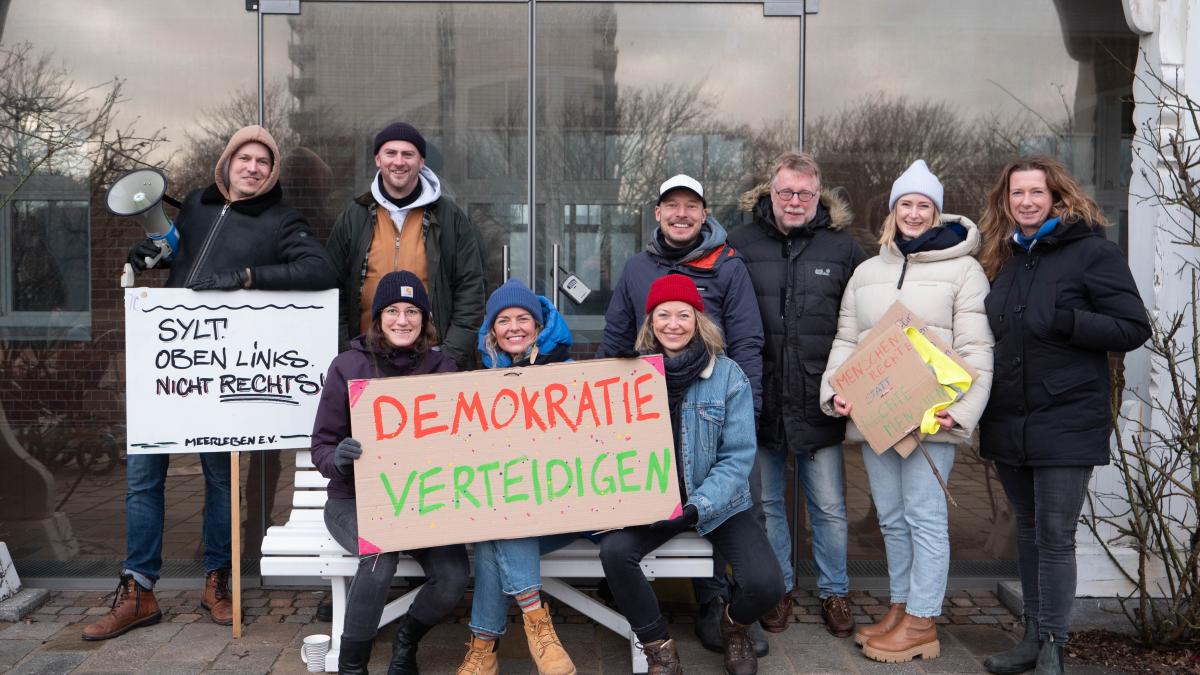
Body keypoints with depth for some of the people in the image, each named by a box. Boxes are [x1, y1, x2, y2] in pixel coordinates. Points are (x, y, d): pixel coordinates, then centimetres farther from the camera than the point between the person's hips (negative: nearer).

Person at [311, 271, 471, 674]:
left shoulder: (441, 368, 3)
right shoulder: (349, 366, -4)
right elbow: (321, 446, -3)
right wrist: (338, 458, -26)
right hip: (355, 501, -2)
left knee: (454, 576, -21)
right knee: (381, 555, -32)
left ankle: (405, 642, 14)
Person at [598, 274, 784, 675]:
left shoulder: (728, 375, -7)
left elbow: (737, 458, -10)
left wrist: (697, 507, -22)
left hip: (720, 505, -1)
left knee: (766, 584, -21)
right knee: (614, 551, -28)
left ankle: (735, 626, 18)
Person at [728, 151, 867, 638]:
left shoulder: (842, 246, 3)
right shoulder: (740, 244, 0)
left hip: (818, 402, 0)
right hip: (758, 398, 0)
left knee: (829, 507, 10)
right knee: (766, 502, 13)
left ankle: (834, 592, 28)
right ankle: (778, 589, 30)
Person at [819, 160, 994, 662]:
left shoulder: (962, 269, 1)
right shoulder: (866, 272, 17)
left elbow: (975, 349, -5)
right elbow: (846, 340, 15)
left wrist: (962, 408, -16)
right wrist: (835, 391, 0)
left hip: (929, 415, -5)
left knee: (926, 516, -1)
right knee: (891, 517, 13)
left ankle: (921, 622, 8)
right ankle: (901, 607, 26)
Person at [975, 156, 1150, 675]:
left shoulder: (1093, 252, -7)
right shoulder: (1004, 258, 11)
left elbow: (1134, 329, -9)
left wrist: (1065, 321, -22)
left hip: (1066, 422, -6)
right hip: (1008, 422, 6)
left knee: (1054, 537, -2)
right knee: (1028, 530, 14)